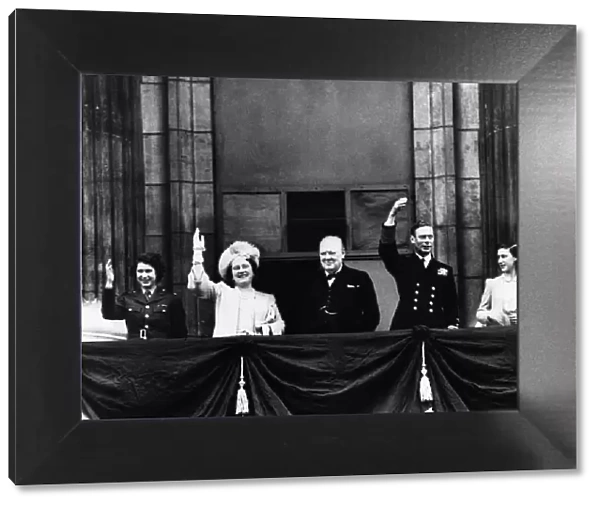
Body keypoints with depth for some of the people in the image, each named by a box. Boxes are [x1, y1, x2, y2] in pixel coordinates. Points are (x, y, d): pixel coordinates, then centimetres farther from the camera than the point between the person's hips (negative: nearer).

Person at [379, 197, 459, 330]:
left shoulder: (445, 270, 11)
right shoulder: (402, 264, 6)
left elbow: (451, 303, 12)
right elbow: (386, 248, -12)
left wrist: (452, 325, -2)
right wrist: (392, 214, -21)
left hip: (436, 329, 2)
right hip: (405, 329, -2)